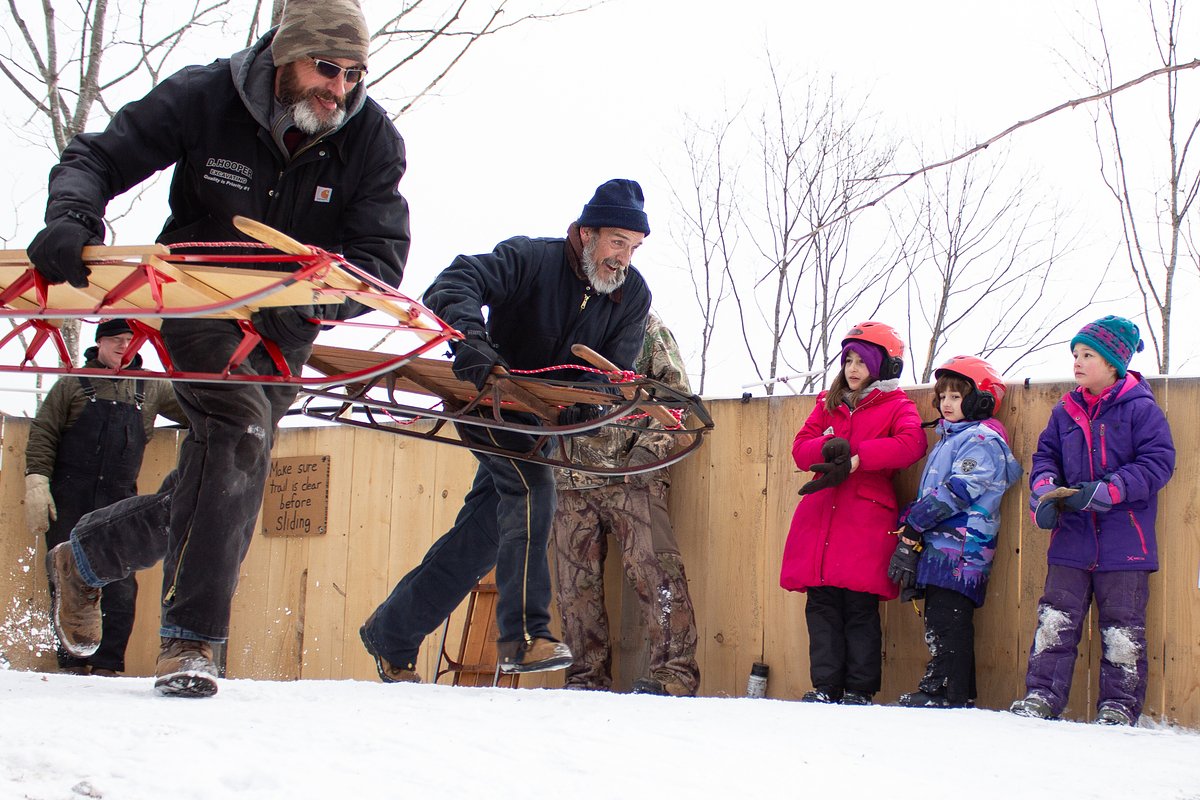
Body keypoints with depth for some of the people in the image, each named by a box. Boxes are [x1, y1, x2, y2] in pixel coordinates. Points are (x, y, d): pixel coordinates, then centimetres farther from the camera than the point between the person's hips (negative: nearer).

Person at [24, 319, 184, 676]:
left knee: (121, 586, -8)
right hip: (68, 500, -1)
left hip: (119, 500, 2)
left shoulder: (150, 390, 13)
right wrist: (36, 483, -6)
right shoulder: (74, 384, 6)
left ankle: (107, 664, -3)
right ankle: (71, 662, 6)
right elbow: (42, 434, 4)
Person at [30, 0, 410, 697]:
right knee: (240, 429, -29)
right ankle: (192, 637, -24)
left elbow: (383, 255, -16)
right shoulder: (202, 99, -16)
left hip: (283, 329, 4)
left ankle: (86, 555, 34)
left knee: (214, 489, 6)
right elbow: (97, 158, -10)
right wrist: (72, 218, -33)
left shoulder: (374, 140, -12)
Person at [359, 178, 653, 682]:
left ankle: (391, 634, 20)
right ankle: (524, 635, -30)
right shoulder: (532, 259, -20)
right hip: (490, 400, -6)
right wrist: (470, 335, -51)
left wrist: (587, 397, -34)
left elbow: (616, 369, -11)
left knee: (481, 534, 7)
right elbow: (457, 282, -31)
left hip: (543, 420, 6)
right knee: (531, 490, -29)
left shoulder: (633, 296, -4)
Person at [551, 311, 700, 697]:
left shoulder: (646, 325, 11)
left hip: (632, 478, -4)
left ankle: (674, 671, -15)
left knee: (654, 570, -15)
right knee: (575, 583, 3)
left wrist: (651, 446, -10)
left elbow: (676, 392, 4)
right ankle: (587, 677, 10)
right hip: (571, 478, 4)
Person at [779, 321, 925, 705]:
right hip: (821, 515, 5)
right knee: (822, 606, 1)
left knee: (861, 609, -5)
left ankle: (859, 689, 0)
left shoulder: (897, 406, 7)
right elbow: (801, 448, 12)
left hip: (866, 518, -4)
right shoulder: (828, 404, 22)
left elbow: (911, 443, -13)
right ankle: (825, 686, 5)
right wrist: (828, 449, -11)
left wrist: (855, 458, -17)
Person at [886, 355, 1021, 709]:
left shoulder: (982, 440, -7)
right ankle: (958, 692, 14)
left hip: (959, 550, -10)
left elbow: (957, 491, -17)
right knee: (939, 620, 10)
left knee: (946, 622, -12)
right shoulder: (948, 439, 24)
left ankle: (945, 691, -11)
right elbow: (928, 492, 25)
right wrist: (911, 529, 11)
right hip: (937, 546, 10)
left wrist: (914, 522, -15)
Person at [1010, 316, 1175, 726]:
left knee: (1122, 629, 4)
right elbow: (1045, 456, 13)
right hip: (1072, 538, 4)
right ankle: (1042, 694, 6)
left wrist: (1103, 492, -20)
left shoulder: (1141, 409, -5)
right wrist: (1044, 491, -10)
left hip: (1125, 543, -4)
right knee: (1055, 619, 1)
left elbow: (1157, 463, -11)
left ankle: (1120, 704, 13)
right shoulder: (1066, 411, 10)